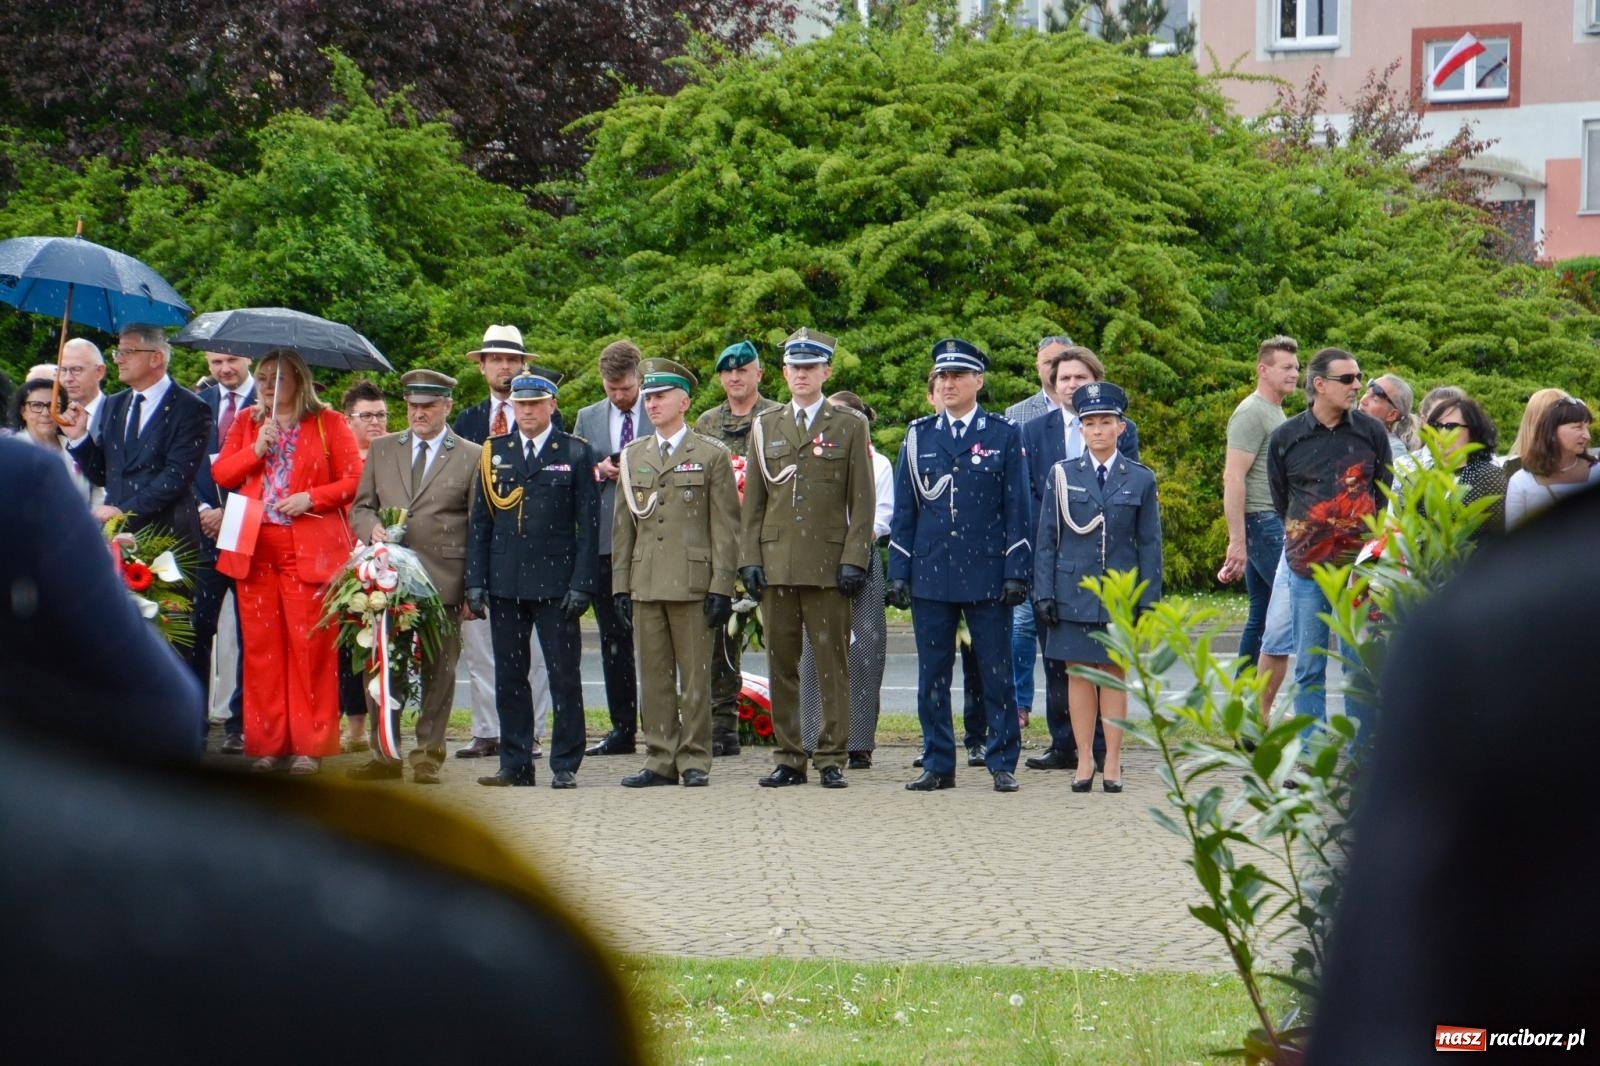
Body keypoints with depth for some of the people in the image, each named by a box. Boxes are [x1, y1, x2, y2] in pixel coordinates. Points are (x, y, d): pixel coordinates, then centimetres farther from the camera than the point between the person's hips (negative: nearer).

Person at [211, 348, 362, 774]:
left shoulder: (328, 423, 5)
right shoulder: (246, 423, 16)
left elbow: (355, 479, 0)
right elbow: (219, 474, 10)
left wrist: (310, 498, -12)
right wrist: (256, 450, -5)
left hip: (311, 549, -3)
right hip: (254, 548, 4)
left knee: (310, 645, -6)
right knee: (261, 645, 1)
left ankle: (310, 744, -1)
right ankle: (266, 743, 6)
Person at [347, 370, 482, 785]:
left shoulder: (471, 457, 5)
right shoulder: (381, 450, 16)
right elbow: (360, 507, 17)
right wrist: (372, 528, -7)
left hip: (443, 580, -3)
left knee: (437, 670, 0)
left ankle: (428, 756, 7)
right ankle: (383, 755, 9)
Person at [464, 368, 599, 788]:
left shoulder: (576, 454, 3)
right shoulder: (494, 453, 11)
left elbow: (588, 523, 0)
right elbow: (479, 521, 11)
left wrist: (581, 583, -8)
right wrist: (475, 581, 3)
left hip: (556, 583, -3)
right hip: (505, 583, 3)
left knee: (564, 675, -2)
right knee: (509, 677, 6)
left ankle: (565, 765, 4)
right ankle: (515, 764, 12)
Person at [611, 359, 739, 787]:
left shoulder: (712, 455, 2)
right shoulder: (633, 456, 15)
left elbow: (725, 527, -1)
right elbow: (624, 526, 16)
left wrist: (721, 588, -8)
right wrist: (621, 585, 9)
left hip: (693, 585, -4)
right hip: (645, 585, 4)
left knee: (695, 677, -1)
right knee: (654, 677, 5)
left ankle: (694, 762, 4)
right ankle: (660, 760, 10)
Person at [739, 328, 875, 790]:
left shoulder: (850, 427, 6)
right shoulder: (765, 427, 14)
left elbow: (862, 502, 2)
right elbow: (752, 501, 13)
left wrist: (854, 559, -7)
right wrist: (749, 559, 4)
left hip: (828, 565, -3)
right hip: (775, 565, 3)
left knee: (832, 664, -2)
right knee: (781, 665, 4)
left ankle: (831, 758, 3)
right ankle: (788, 758, 10)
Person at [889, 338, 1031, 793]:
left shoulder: (1004, 435, 3)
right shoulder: (919, 435, 9)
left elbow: (1017, 508, 2)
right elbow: (904, 510, 10)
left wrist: (1017, 572, -5)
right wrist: (898, 572, 3)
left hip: (987, 574, -2)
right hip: (930, 574, 2)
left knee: (997, 672, 1)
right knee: (932, 675, 5)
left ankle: (1003, 764, 8)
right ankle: (938, 764, 12)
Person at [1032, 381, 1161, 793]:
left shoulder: (1141, 480, 5)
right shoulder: (1062, 476, 5)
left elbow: (1150, 543, 6)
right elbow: (1046, 539, 6)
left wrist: (1149, 600, 0)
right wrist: (1044, 594, -1)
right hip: (1073, 593, 0)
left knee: (1114, 673, 3)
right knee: (1079, 673, 2)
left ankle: (1112, 763, 8)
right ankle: (1084, 763, 7)